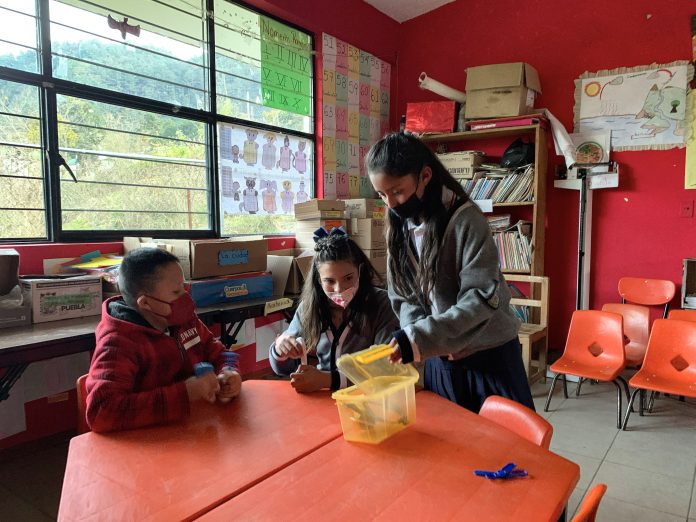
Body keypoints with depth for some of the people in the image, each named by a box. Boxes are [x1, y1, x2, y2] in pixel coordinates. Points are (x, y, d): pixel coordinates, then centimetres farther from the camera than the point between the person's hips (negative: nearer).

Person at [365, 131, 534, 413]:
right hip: (440, 360, 5)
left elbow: (482, 298, -23)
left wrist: (419, 339, -30)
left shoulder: (466, 219, -17)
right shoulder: (399, 227, 1)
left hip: (490, 357, -4)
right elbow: (403, 298, 3)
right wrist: (425, 338, -14)